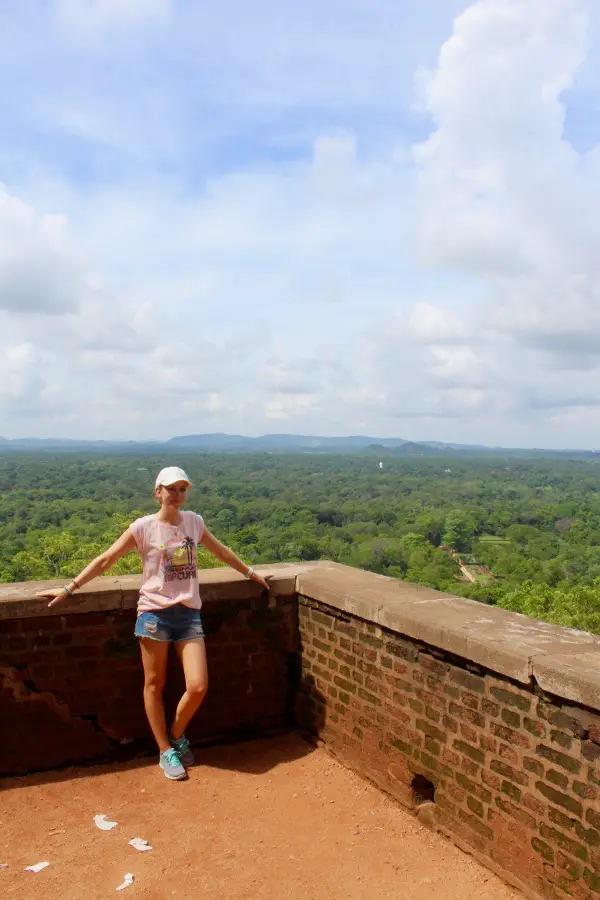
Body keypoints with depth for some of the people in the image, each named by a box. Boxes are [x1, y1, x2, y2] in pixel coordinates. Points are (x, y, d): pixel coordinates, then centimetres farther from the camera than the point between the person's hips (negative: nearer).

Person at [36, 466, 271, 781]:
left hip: (189, 613, 3)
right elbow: (106, 559, -1)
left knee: (198, 687, -4)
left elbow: (221, 551, 20)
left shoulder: (193, 521, 6)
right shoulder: (143, 527, -5)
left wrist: (251, 573, 27)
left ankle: (176, 735, 25)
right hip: (155, 613, -3)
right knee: (154, 685, 7)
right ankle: (166, 752, 24)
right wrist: (68, 589, -2)